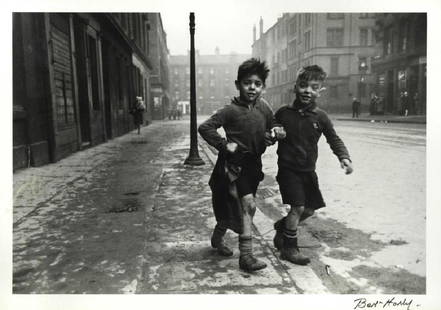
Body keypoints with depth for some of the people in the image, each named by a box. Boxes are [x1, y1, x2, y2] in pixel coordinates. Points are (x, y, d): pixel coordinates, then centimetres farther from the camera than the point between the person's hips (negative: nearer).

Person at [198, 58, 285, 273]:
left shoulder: (264, 108, 4)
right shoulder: (231, 110, -15)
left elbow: (271, 129, 17)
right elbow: (204, 128, -17)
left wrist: (275, 134, -4)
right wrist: (224, 145, -19)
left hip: (253, 164, 6)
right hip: (234, 164, -6)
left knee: (237, 208, 15)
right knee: (248, 205, -14)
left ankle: (217, 237, 39)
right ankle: (246, 256, -1)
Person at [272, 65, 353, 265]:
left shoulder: (320, 117, -3)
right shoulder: (283, 113, -7)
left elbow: (333, 139, 2)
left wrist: (344, 157, -12)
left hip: (308, 171, 5)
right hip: (288, 169, -4)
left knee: (310, 209, 12)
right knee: (297, 207, -11)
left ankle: (282, 226, 38)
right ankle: (289, 248, 8)